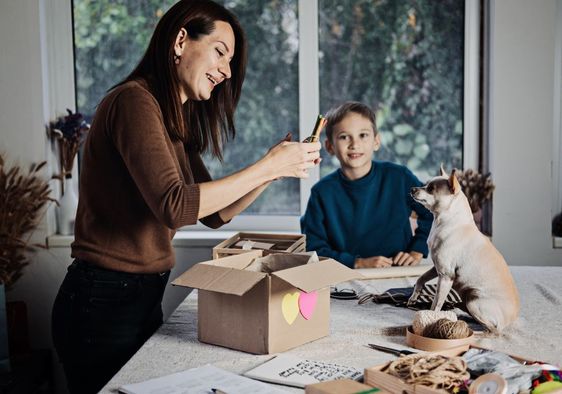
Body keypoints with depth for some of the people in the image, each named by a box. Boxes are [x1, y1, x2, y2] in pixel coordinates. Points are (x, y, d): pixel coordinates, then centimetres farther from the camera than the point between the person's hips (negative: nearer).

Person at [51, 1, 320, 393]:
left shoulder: (178, 121, 12)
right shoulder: (134, 100, -16)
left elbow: (215, 213, 13)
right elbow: (173, 206, -28)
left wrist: (276, 167, 0)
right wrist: (265, 167, -21)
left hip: (144, 297, 9)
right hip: (104, 302, -9)